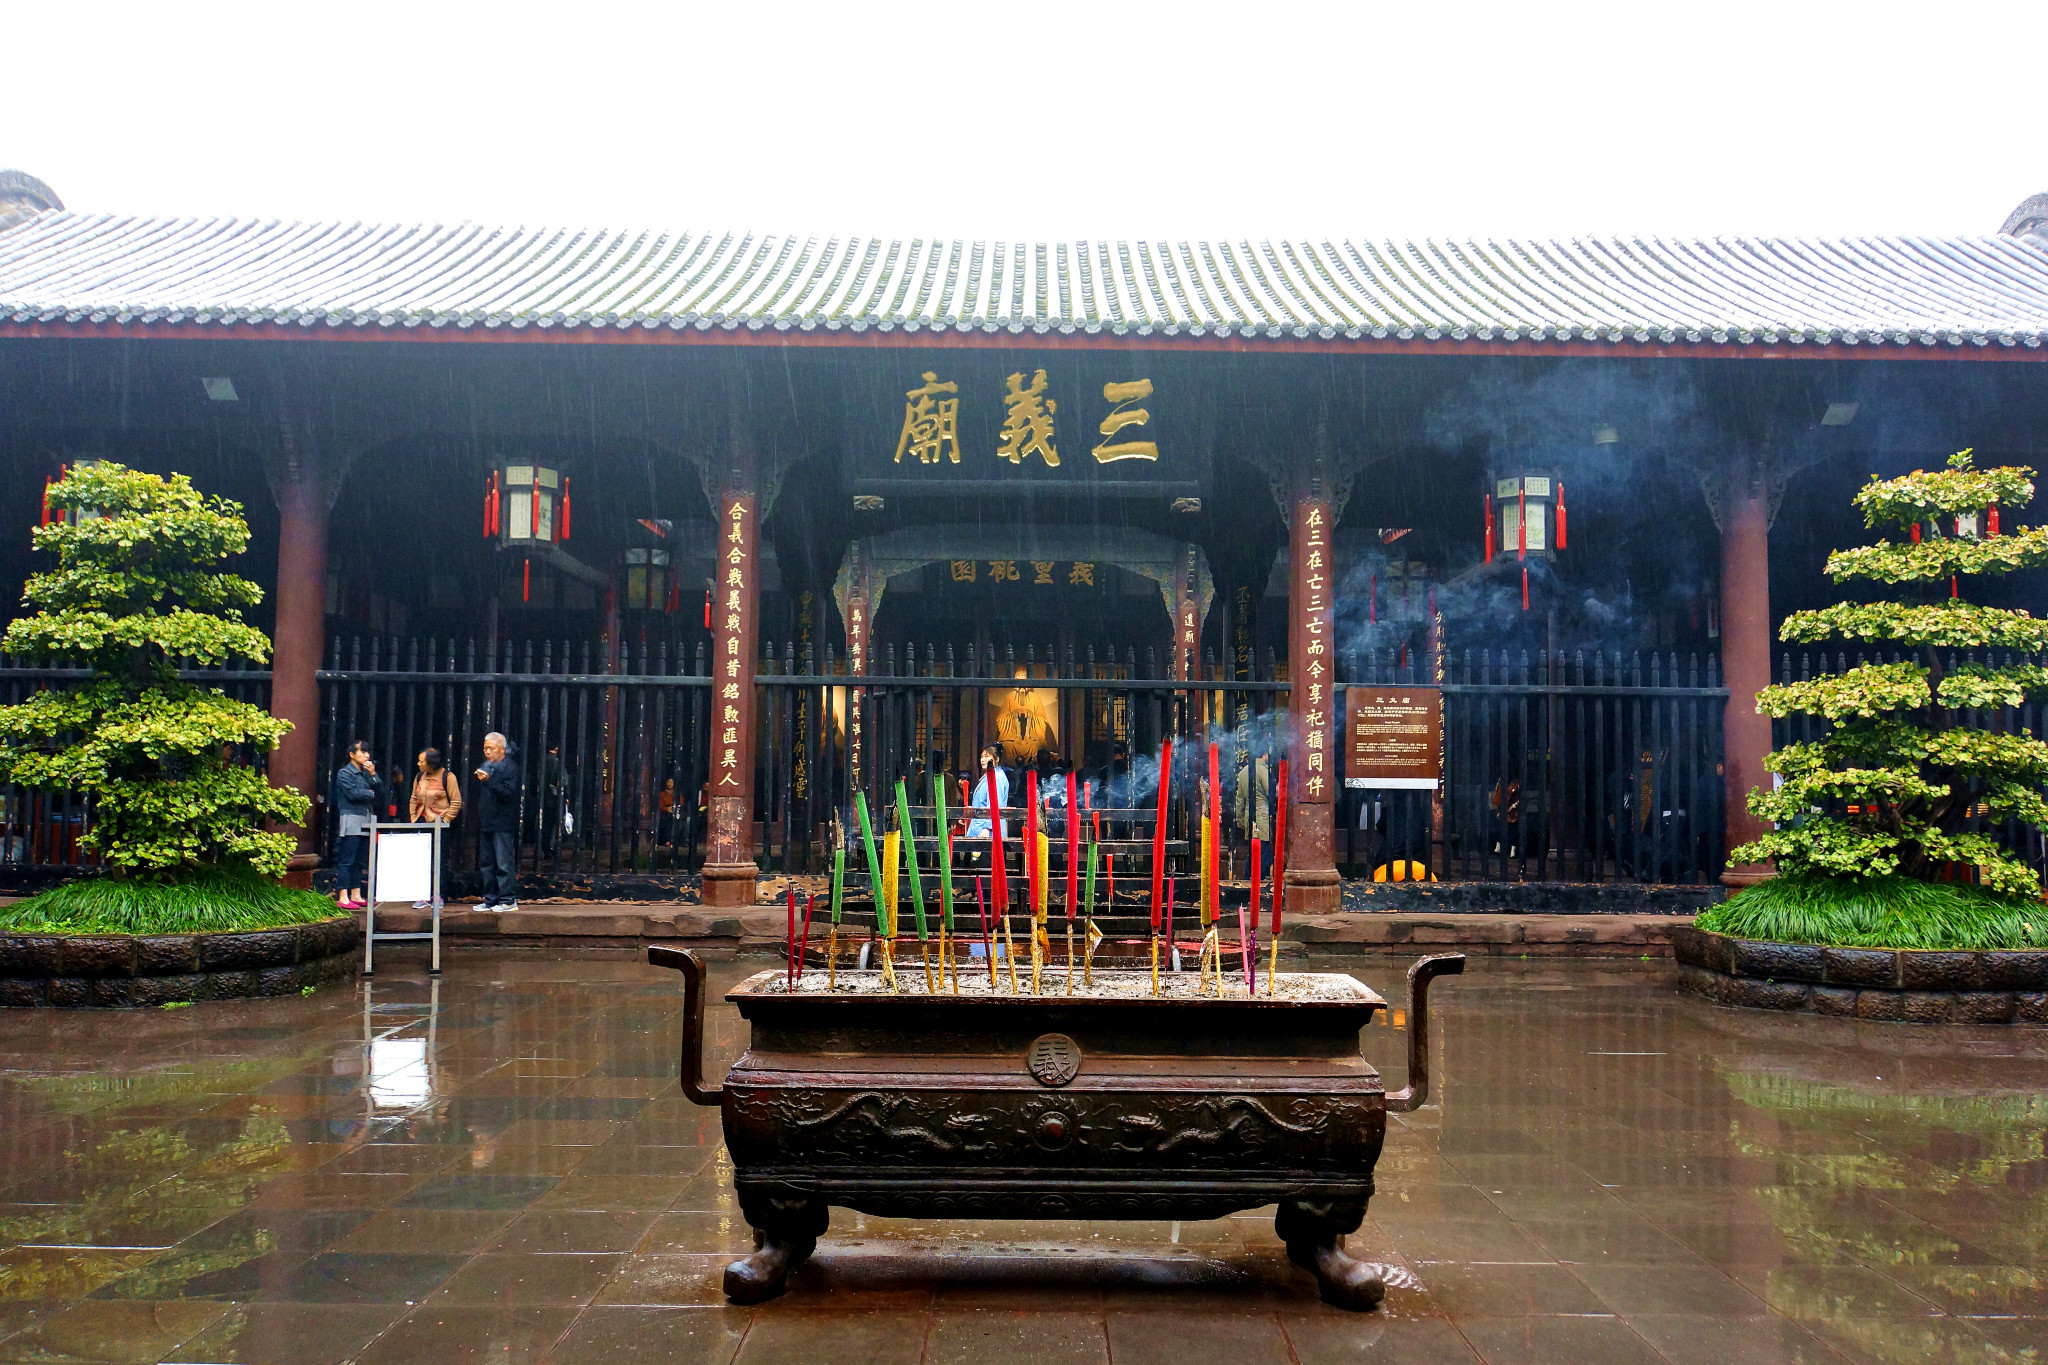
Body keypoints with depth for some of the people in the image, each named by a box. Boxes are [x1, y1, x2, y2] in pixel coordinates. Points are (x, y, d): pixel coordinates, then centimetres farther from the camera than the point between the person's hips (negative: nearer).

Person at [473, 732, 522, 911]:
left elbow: (508, 793, -19)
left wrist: (488, 780, -24)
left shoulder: (510, 767, -7)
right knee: (486, 864, 12)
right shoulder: (485, 766, 16)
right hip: (485, 823, 8)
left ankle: (508, 900, 0)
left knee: (504, 864, -6)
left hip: (502, 824, -8)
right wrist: (477, 778, 5)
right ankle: (491, 899, 19)